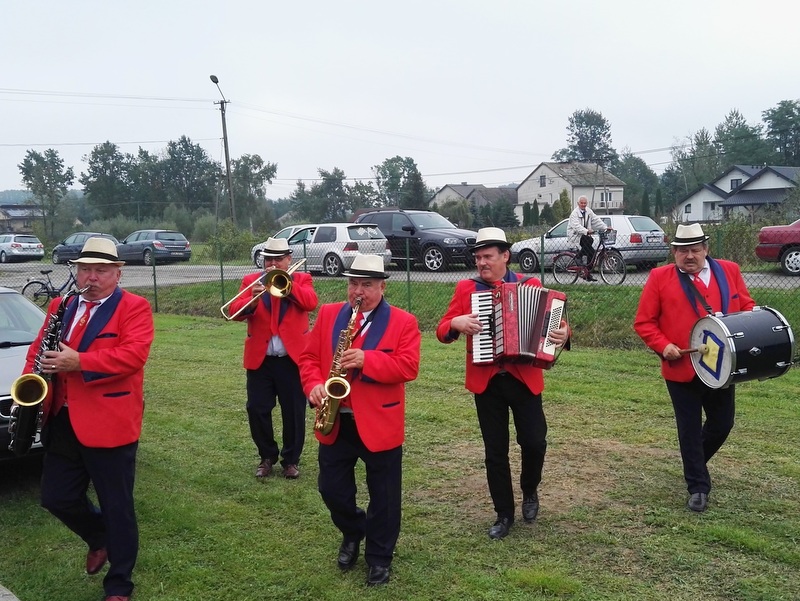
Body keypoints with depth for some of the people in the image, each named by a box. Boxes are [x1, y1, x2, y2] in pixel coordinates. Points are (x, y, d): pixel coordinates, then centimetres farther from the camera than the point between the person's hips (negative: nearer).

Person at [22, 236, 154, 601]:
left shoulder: (134, 308, -6)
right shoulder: (61, 305, 13)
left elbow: (133, 354, -20)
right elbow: (38, 350, 18)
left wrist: (79, 363, -26)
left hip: (109, 423, -6)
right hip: (62, 422, 6)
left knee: (117, 506, 4)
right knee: (56, 498, 13)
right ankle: (100, 538, 42)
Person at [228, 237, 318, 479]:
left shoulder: (302, 279, 5)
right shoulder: (251, 280, 7)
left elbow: (311, 302, -16)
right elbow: (235, 311, -6)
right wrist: (251, 301, -26)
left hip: (292, 358, -1)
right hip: (260, 358, 1)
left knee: (294, 412, 6)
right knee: (256, 410, 3)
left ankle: (291, 459, 21)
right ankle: (267, 457, 23)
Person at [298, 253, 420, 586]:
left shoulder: (403, 322, -5)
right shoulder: (328, 314, 6)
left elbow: (408, 367, -14)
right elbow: (309, 356, 7)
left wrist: (367, 360, -25)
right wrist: (314, 384, -12)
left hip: (380, 423, -3)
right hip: (335, 422, 3)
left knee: (383, 496, 8)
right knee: (331, 488, 11)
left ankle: (380, 558, 27)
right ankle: (352, 533, 40)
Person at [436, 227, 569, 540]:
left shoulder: (531, 285, 2)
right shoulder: (465, 288, 2)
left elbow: (551, 320, 2)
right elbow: (442, 331, 2)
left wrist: (563, 333, -19)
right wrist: (456, 323, -19)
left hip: (524, 378, -1)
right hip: (486, 381, 1)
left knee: (534, 441, -2)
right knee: (495, 451, 8)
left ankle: (530, 491, 30)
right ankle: (504, 514, 25)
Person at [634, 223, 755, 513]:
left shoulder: (729, 271, 3)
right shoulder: (660, 278, -6)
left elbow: (746, 307, 11)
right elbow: (644, 322, -3)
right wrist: (663, 346, -16)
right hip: (682, 369, -3)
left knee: (722, 424, 14)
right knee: (690, 429, 6)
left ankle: (695, 463, 42)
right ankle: (698, 487, 21)